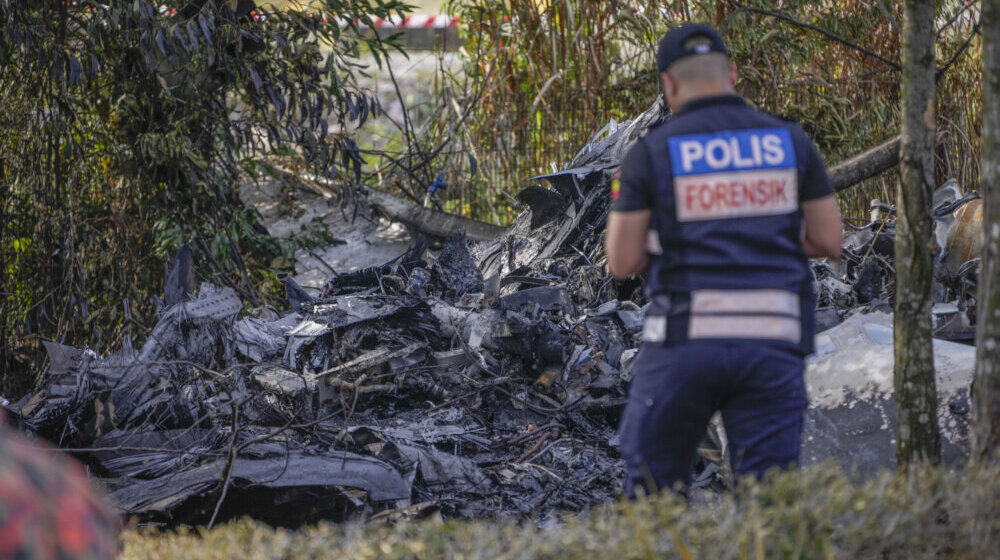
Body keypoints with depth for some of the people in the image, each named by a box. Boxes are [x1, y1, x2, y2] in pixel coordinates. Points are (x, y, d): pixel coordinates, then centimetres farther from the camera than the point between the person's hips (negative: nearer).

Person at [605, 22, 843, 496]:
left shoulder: (651, 153, 0)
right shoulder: (790, 141, 7)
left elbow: (622, 262, -1)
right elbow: (828, 241, 9)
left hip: (686, 338, -2)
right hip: (772, 338, 2)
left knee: (653, 488, 11)